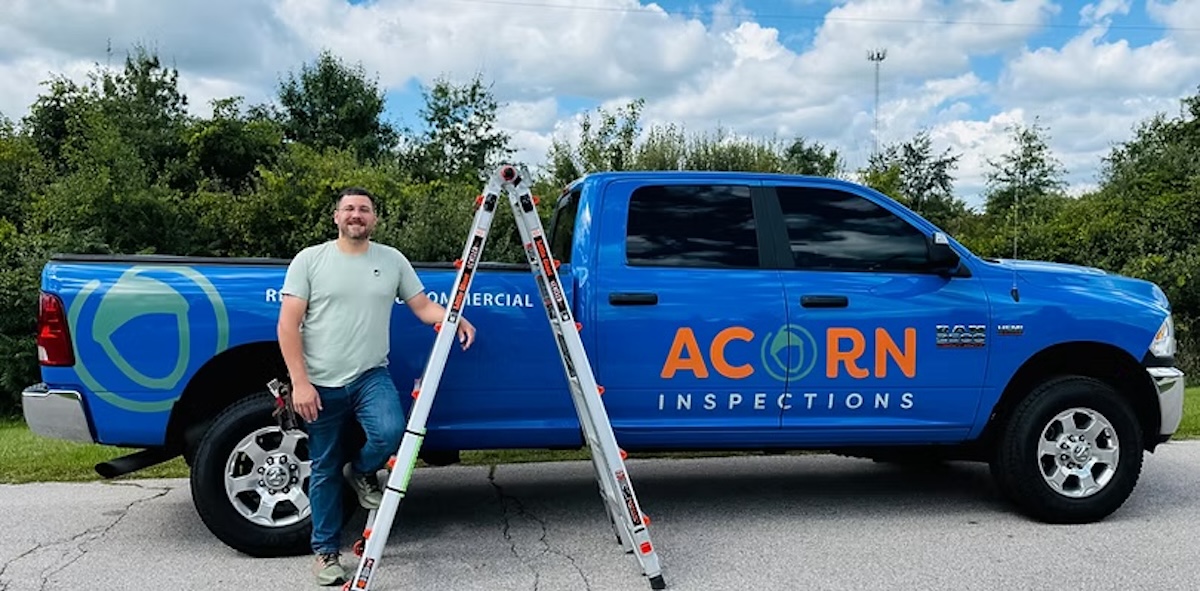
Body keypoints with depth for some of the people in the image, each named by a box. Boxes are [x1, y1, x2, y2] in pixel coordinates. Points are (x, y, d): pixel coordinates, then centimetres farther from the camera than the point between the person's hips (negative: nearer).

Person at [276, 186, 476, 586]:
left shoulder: (392, 260, 6)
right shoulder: (310, 260, -1)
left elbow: (423, 306, 8)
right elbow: (288, 325, -5)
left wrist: (455, 319, -14)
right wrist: (300, 382, -12)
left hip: (371, 376, 1)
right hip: (322, 384, -1)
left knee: (391, 431, -27)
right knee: (325, 470, 7)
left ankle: (362, 472, 8)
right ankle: (326, 552, 25)